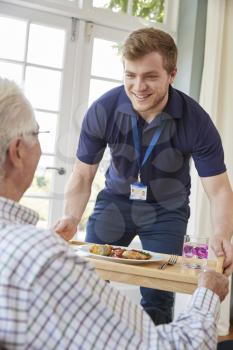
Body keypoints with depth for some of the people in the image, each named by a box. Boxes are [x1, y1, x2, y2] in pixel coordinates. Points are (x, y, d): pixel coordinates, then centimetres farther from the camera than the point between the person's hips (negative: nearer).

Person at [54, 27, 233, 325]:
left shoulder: (196, 122, -25)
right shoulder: (103, 111, -22)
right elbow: (83, 176, -11)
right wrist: (72, 217, -29)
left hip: (166, 210, -1)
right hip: (116, 200, 1)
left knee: (157, 300, -4)